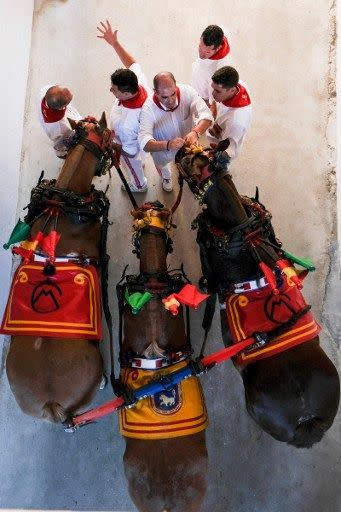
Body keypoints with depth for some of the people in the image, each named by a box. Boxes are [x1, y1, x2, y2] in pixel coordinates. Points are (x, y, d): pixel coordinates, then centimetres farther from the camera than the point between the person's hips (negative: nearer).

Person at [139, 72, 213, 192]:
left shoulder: (187, 91, -32)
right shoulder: (148, 108, -37)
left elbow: (206, 115, -37)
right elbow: (145, 142, -44)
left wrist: (196, 132, -59)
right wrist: (167, 145, -63)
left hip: (187, 141, 2)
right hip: (162, 148, -1)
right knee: (162, 167, 30)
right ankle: (166, 177, 68)